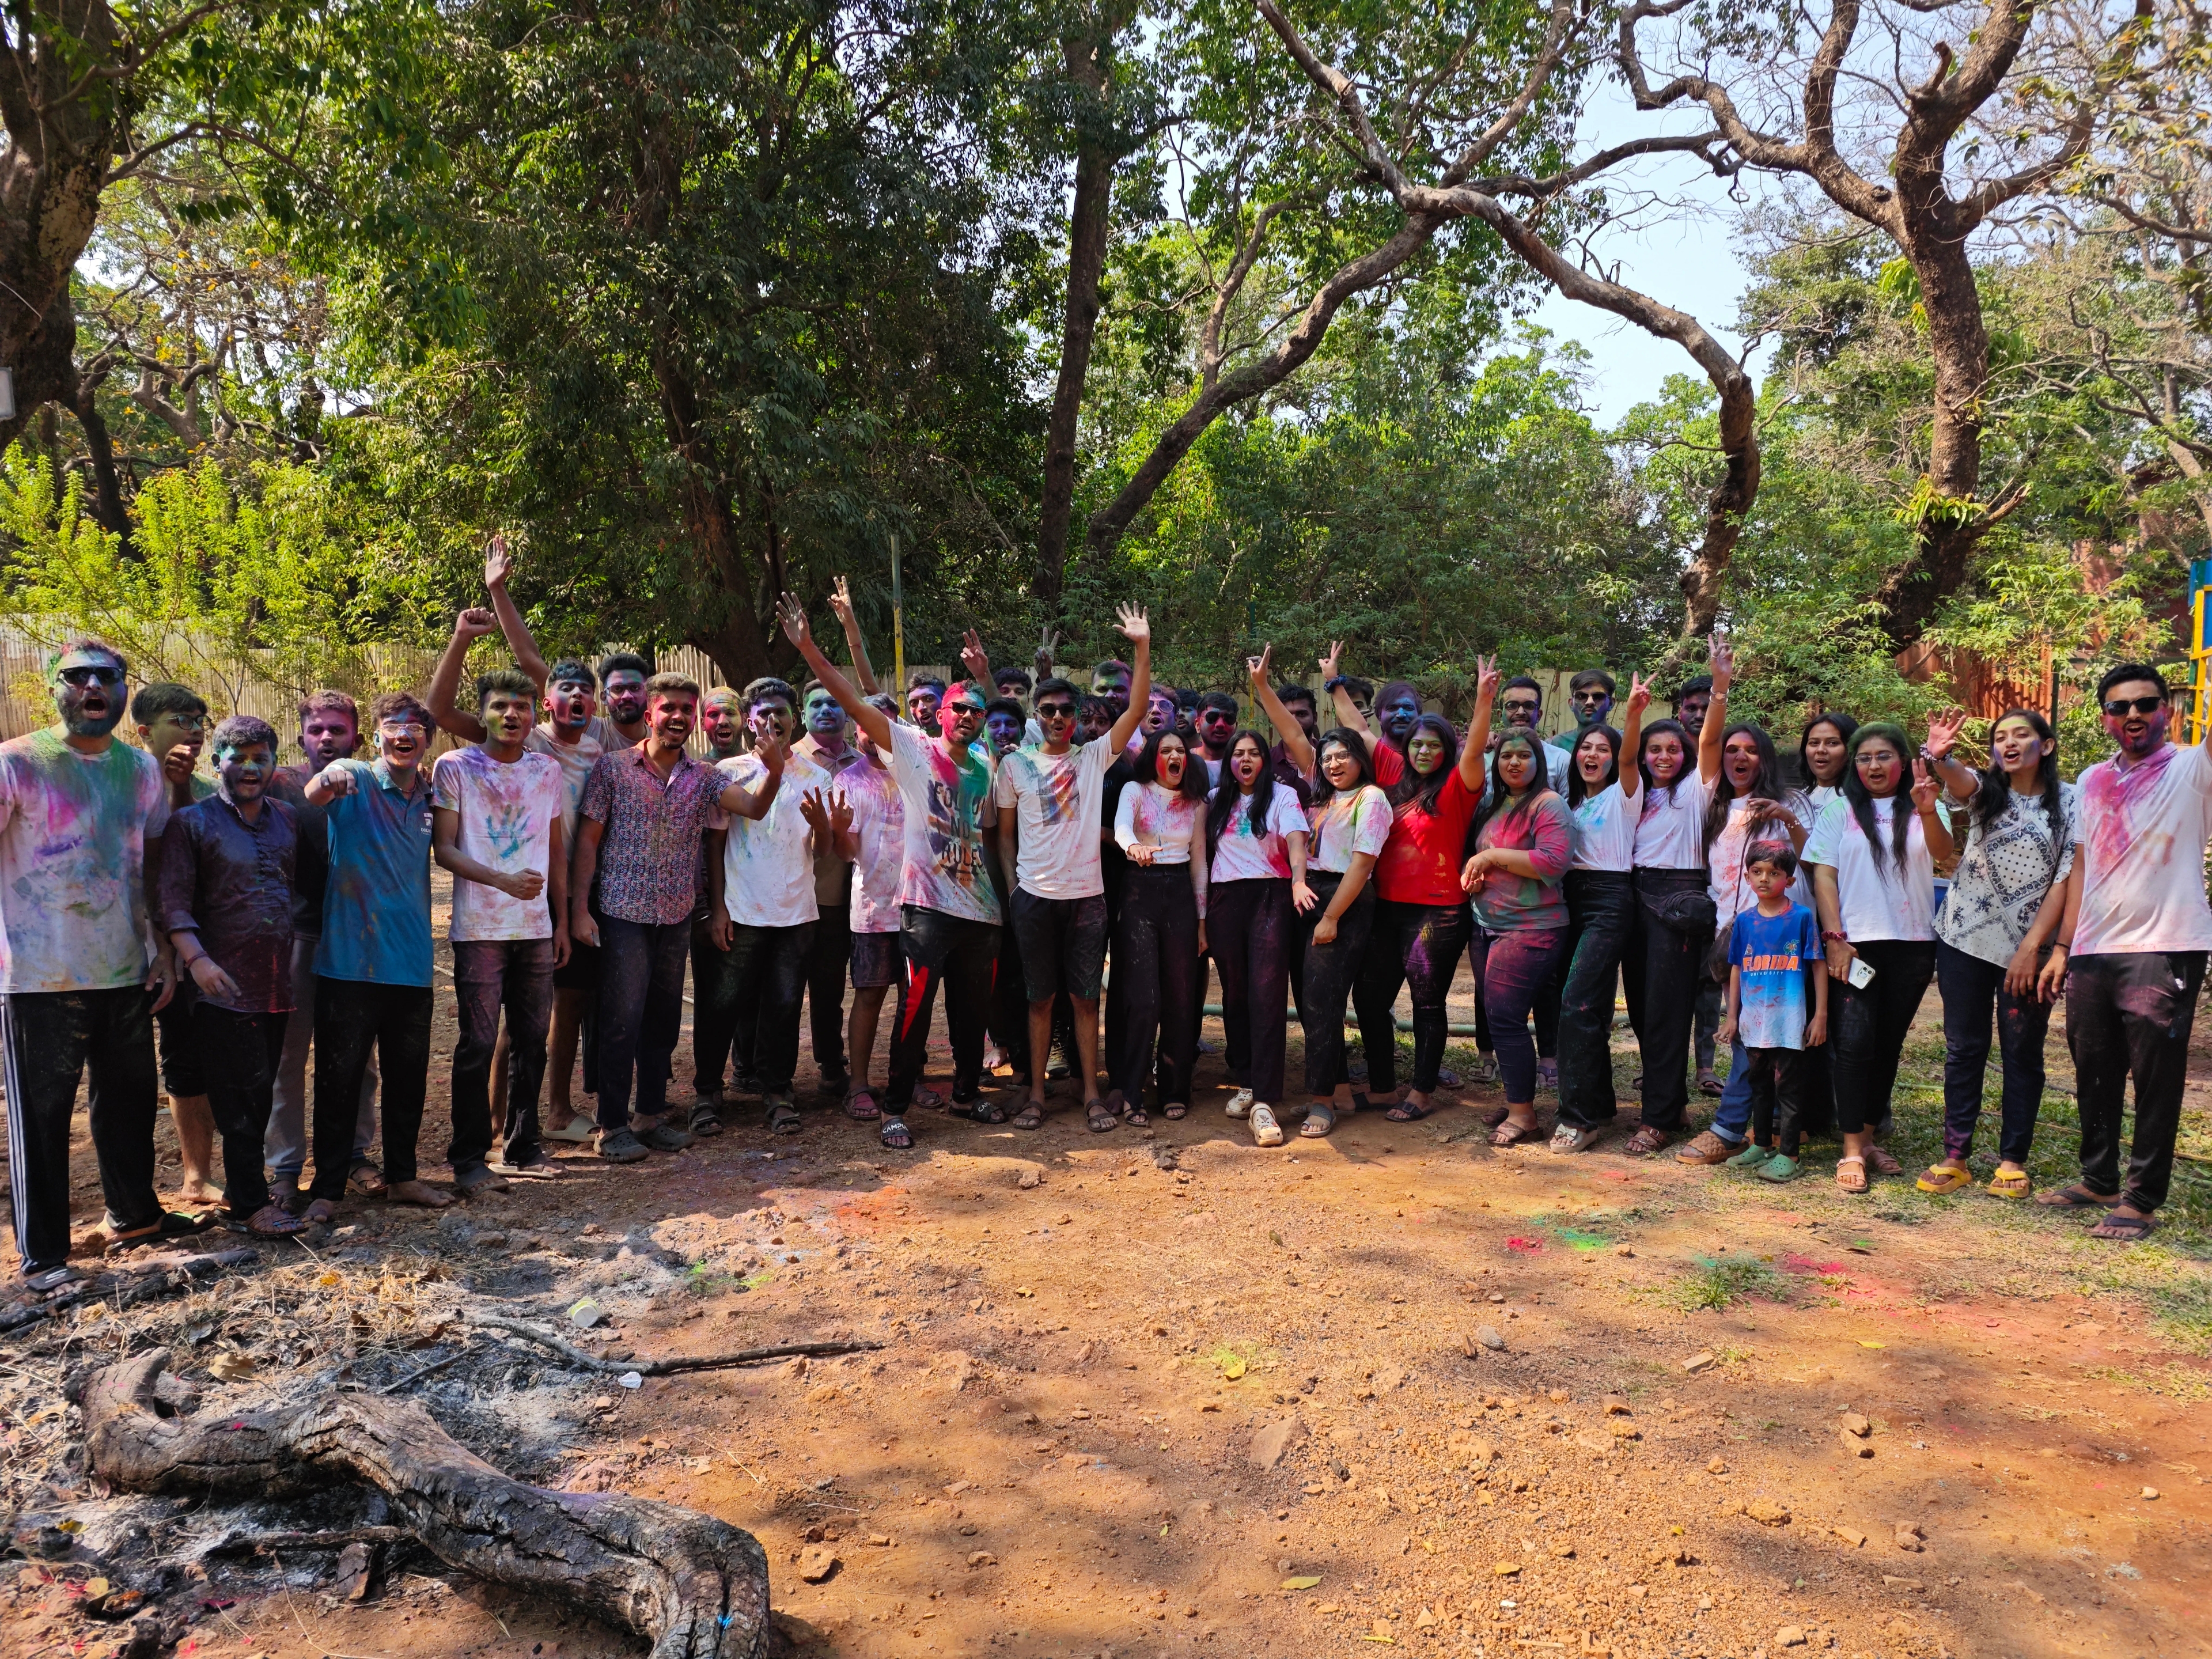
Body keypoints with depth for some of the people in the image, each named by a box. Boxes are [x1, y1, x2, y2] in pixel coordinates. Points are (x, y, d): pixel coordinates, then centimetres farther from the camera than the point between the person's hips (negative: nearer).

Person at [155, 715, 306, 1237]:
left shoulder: (287, 819, 13)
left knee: (260, 1090, 12)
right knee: (240, 1093, -4)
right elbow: (172, 900, -9)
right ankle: (250, 1203, 3)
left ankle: (243, 1184, 25)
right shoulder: (192, 822, -2)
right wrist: (196, 960, -21)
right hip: (223, 982, -5)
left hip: (276, 980, 5)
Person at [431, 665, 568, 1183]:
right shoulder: (455, 767, -1)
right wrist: (504, 880, -20)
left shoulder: (547, 770, 11)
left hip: (536, 927, 4)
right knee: (478, 1044, -2)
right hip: (479, 927, -4)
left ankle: (521, 1148, 20)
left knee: (531, 1041, 8)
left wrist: (561, 919, 13)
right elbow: (444, 849, -6)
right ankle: (470, 1158, 9)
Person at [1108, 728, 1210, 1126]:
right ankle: (1128, 1093, -1)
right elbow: (1121, 825, -21)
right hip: (1141, 893, -3)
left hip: (1181, 895, 4)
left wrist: (1202, 919, 11)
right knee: (1143, 997, -10)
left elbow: (1198, 861, 14)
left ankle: (1175, 1090, 16)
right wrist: (1133, 847, -45)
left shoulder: (1195, 803, 12)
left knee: (1181, 996, 4)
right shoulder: (1135, 791, 1)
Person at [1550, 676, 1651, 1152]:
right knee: (1584, 1005, 7)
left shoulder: (1622, 793, 1)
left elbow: (1629, 758, -19)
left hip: (1610, 901, -6)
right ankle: (1600, 1103, 20)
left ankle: (1580, 1116, -11)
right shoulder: (1571, 800, 18)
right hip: (1572, 898, 6)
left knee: (1577, 1003, -15)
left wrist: (1634, 713, -38)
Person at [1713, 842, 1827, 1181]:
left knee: (1788, 1086, 0)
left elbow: (1818, 966, -2)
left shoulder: (1801, 917, -5)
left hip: (1789, 1022, -4)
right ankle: (1761, 1145, 27)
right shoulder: (1744, 920, 6)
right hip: (1753, 1021, 4)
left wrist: (1820, 1014, -5)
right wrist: (1732, 1015, 13)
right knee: (1759, 1084, 15)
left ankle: (1787, 1155, 5)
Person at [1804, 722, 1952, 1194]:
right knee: (1855, 1041, -10)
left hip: (1912, 943, 2)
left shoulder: (1924, 810, 8)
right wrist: (1834, 937, -8)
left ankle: (1867, 1136, 20)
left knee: (1888, 1044, 8)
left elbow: (1942, 851, -12)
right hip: (1855, 942, -2)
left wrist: (1928, 812, -33)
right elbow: (1823, 875, 2)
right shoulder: (1839, 811, 7)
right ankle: (1851, 1151, -8)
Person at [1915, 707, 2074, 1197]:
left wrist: (2032, 946, -13)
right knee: (1963, 1049, 5)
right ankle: (1954, 1157, 11)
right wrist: (1938, 757, -45)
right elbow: (1958, 782, -20)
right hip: (1965, 938, 1)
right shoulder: (1984, 791, 4)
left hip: (2028, 947, -1)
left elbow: (2065, 880, -5)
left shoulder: (2070, 804, 0)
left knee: (2022, 1055, 6)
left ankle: (2013, 1161, 16)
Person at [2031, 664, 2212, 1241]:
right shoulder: (2092, 782, 14)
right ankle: (2098, 1181, 28)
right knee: (2094, 1076, 14)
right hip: (2093, 953, 6)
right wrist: (2062, 948, 12)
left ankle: (2141, 1199, 10)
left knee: (2156, 1081, 0)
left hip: (2165, 951, -5)